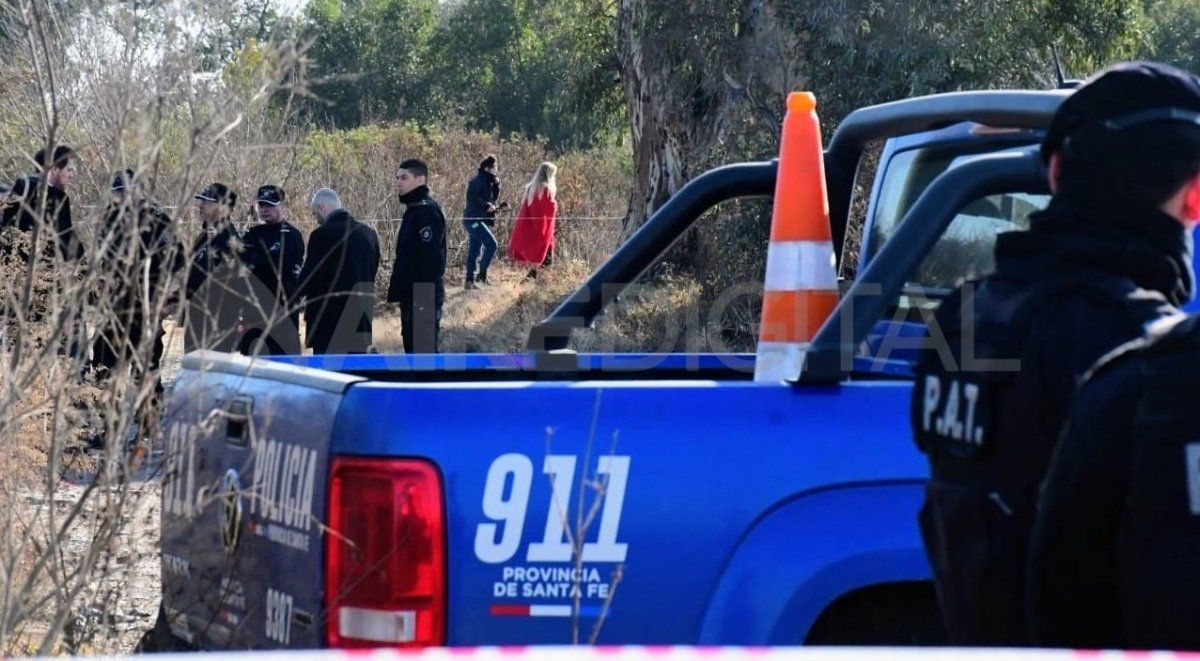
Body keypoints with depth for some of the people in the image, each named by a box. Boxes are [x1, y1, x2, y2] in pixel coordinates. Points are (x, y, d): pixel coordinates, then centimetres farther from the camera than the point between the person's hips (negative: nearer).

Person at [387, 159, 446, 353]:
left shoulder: (427, 211, -14)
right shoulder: (413, 211, 17)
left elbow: (432, 258, -21)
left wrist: (424, 298, -24)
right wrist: (398, 291, 19)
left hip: (423, 299, -11)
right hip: (411, 297, 11)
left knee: (424, 350, -10)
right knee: (413, 350, 14)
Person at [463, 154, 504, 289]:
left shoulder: (489, 181, 16)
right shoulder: (478, 180, -11)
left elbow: (494, 199, 17)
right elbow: (471, 198, -21)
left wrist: (496, 184, 3)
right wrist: (487, 205, -21)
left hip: (481, 220, 9)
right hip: (474, 219, -9)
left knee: (474, 251, 9)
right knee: (492, 244, -18)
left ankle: (469, 281, 12)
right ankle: (482, 273, -10)